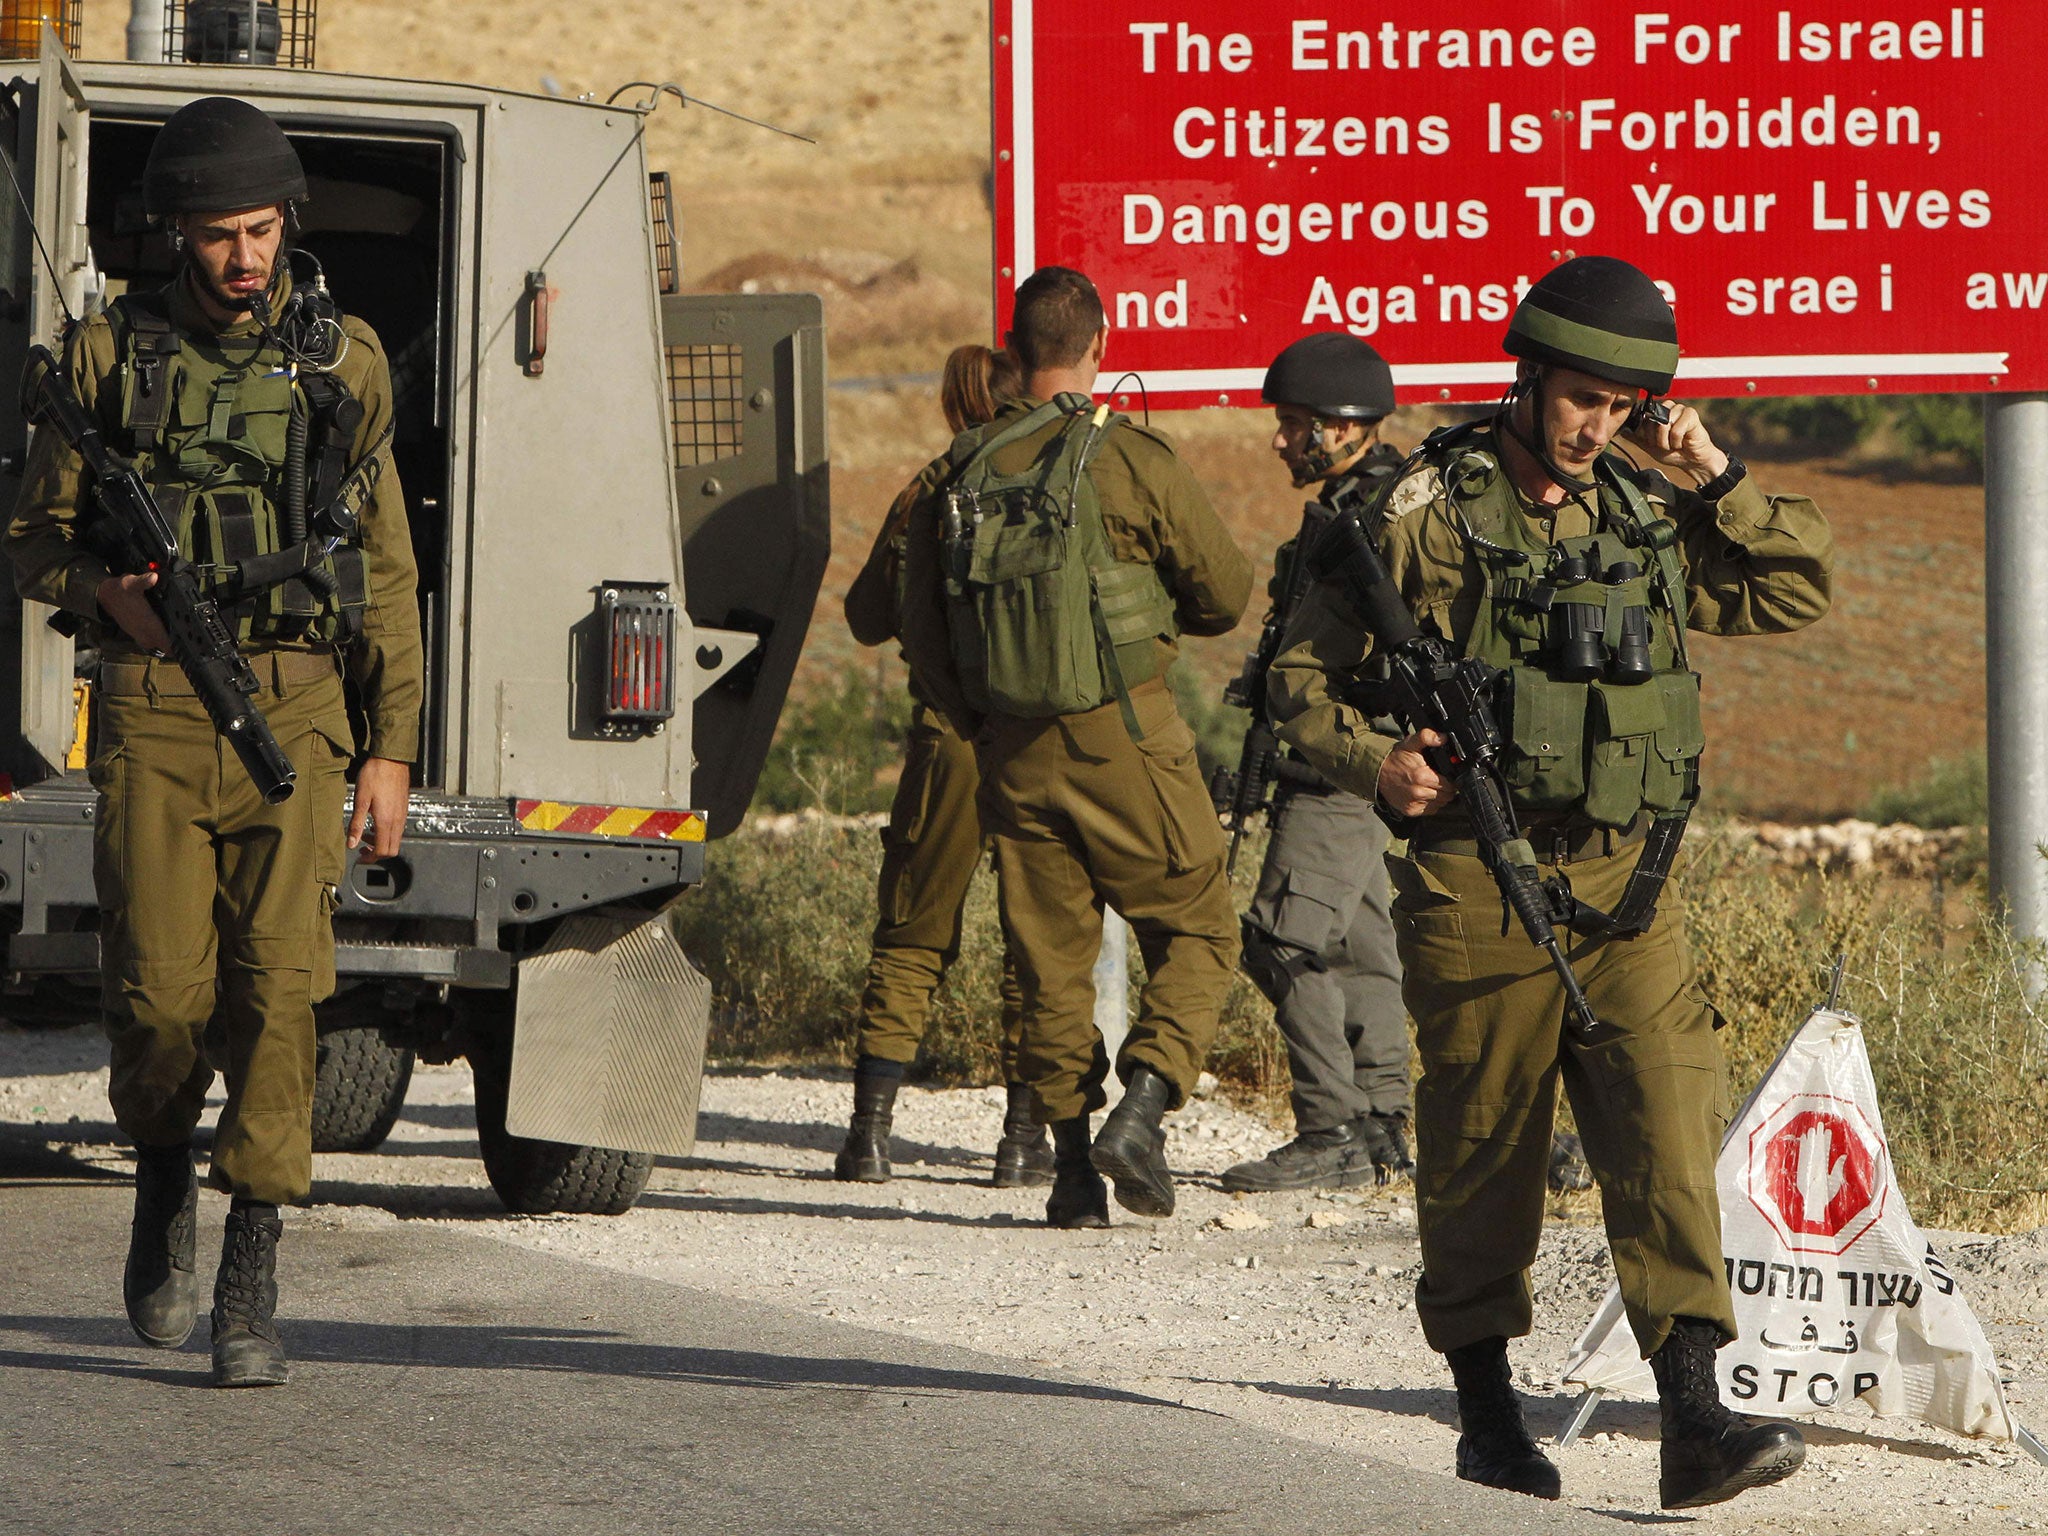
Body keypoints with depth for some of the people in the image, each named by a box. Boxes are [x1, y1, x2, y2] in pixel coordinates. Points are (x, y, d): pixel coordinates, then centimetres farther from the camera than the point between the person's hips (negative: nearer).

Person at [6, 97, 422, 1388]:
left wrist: (393, 750, 7)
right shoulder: (111, 353, 7)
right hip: (153, 712, 0)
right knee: (160, 991, -6)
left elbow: (388, 570, 12)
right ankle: (164, 1178, 26)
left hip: (294, 710, 0)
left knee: (280, 985, -11)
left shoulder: (342, 361, 9)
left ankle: (252, 1285, -6)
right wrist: (109, 592, -11)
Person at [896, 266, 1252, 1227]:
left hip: (1013, 750, 4)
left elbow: (922, 634, 10)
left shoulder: (960, 474, 4)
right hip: (1122, 735, -4)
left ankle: (1072, 1170, 9)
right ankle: (1141, 1108, -11)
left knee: (1051, 956, 11)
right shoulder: (1130, 461, -10)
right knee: (1196, 931, 8)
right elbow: (1225, 593, 0)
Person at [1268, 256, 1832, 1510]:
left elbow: (1799, 592, 18)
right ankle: (1488, 1414, 20)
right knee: (1482, 1153, 5)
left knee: (1669, 1133, -10)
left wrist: (1718, 481, 6)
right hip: (1478, 886, -3)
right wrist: (1374, 760, -15)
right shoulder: (1426, 514, -3)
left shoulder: (1645, 514, 11)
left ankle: (1697, 1420, -14)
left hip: (1627, 888, 3)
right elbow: (1305, 675, 3)